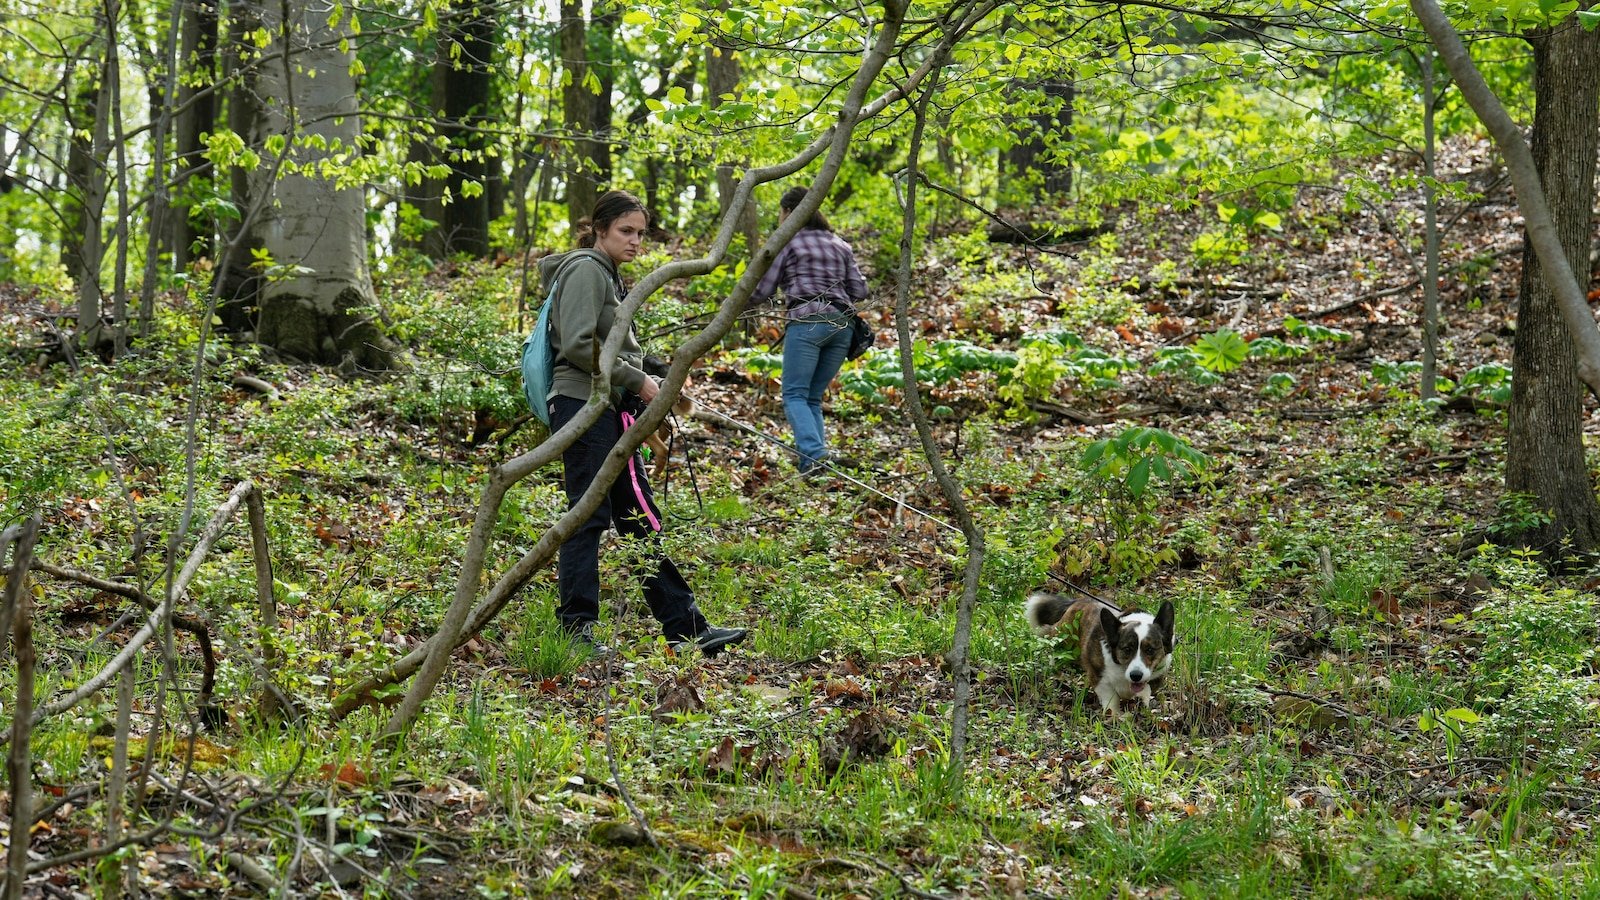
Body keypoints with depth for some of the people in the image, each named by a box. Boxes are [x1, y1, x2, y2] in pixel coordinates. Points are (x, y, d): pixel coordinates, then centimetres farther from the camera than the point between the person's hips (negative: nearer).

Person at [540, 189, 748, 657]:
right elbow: (578, 345, -20)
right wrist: (636, 380, -14)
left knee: (640, 518, 9)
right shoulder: (585, 270, -9)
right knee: (588, 517, -7)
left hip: (609, 412, 10)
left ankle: (685, 627, 11)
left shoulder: (608, 274, 21)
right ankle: (576, 627, -2)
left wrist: (647, 388, 12)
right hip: (583, 408, -10)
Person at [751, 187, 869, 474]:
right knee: (813, 398, 12)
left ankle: (813, 454, -29)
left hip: (807, 322, -6)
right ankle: (814, 462, 0)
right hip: (842, 325, 6)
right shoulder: (839, 244, 20)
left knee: (795, 395, -7)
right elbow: (859, 291, 15)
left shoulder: (787, 242, 5)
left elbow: (763, 291, 4)